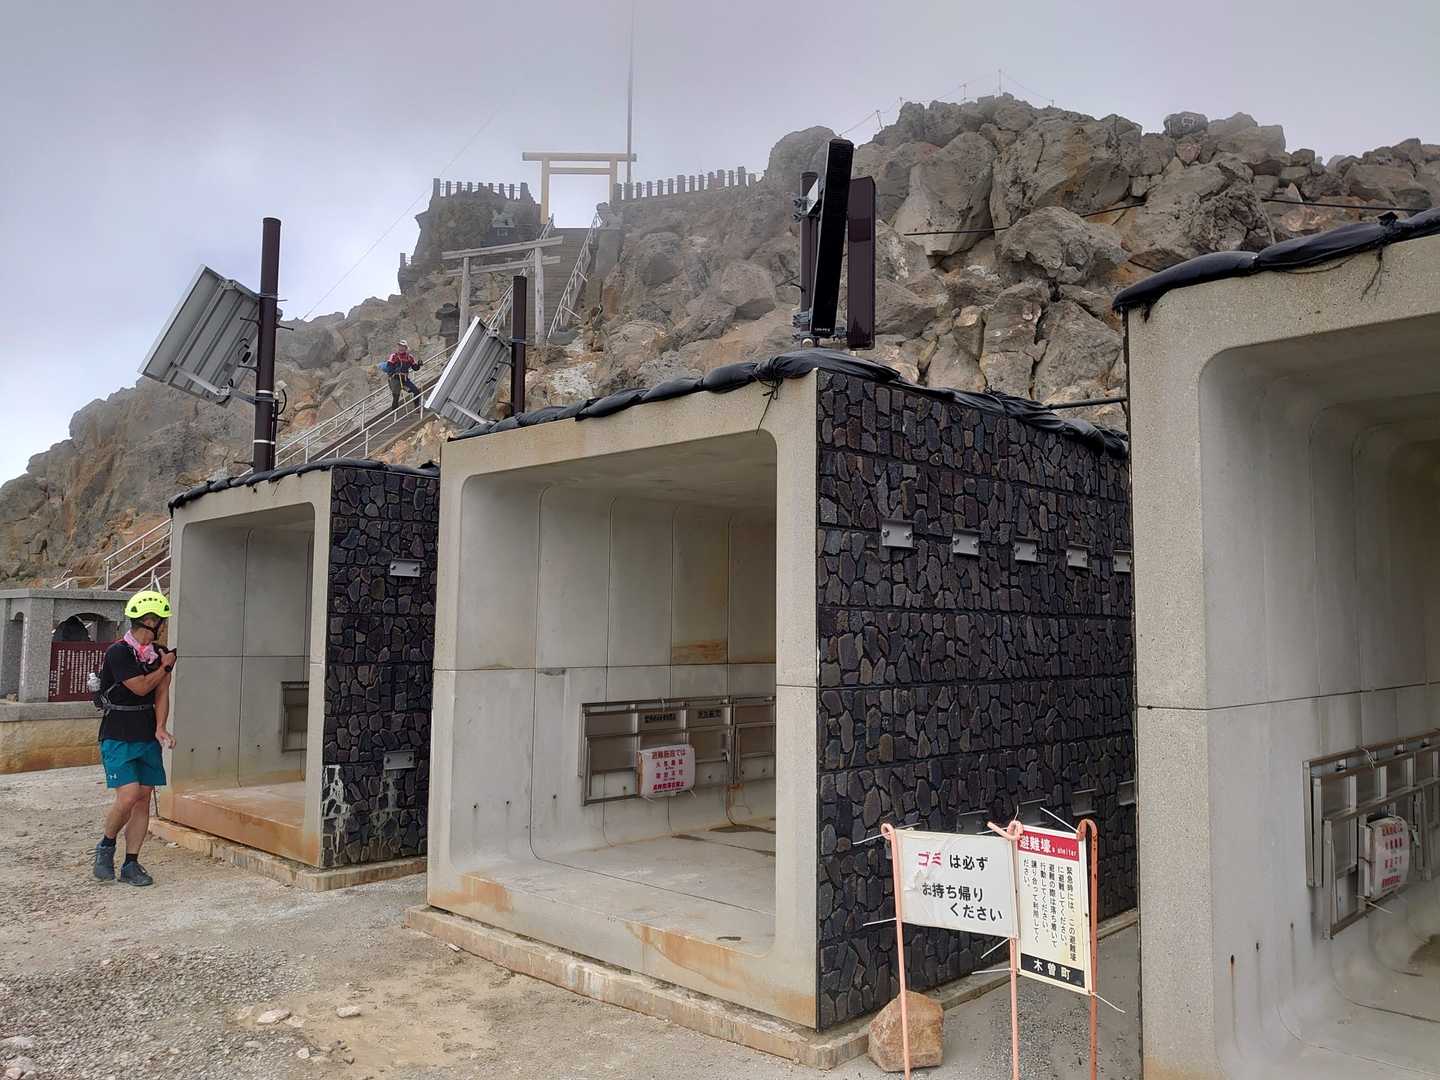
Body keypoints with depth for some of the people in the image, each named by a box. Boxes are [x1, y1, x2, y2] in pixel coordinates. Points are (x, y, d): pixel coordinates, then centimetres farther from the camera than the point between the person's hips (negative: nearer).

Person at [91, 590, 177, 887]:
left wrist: (160, 728, -13)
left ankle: (131, 864, 13)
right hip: (118, 739, -6)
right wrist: (165, 666, -2)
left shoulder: (160, 653, 6)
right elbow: (141, 687, -16)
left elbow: (161, 693, 0)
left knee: (143, 800, 4)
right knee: (128, 797, -14)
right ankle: (106, 846, 14)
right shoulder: (118, 653, -13)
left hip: (148, 739, 6)